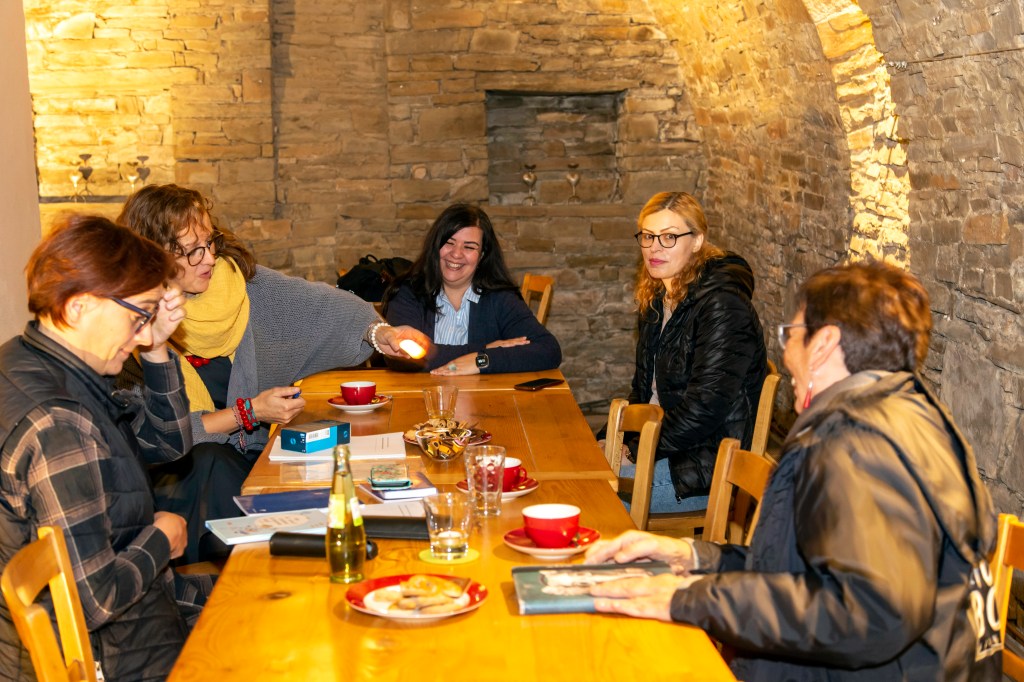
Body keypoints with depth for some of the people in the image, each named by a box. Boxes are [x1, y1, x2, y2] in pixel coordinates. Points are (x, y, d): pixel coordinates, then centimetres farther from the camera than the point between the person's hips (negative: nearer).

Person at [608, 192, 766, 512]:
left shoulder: (722, 305, -19)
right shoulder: (657, 301, 11)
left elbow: (705, 407, -23)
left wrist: (638, 451, -16)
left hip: (705, 471, -9)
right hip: (661, 446, 9)